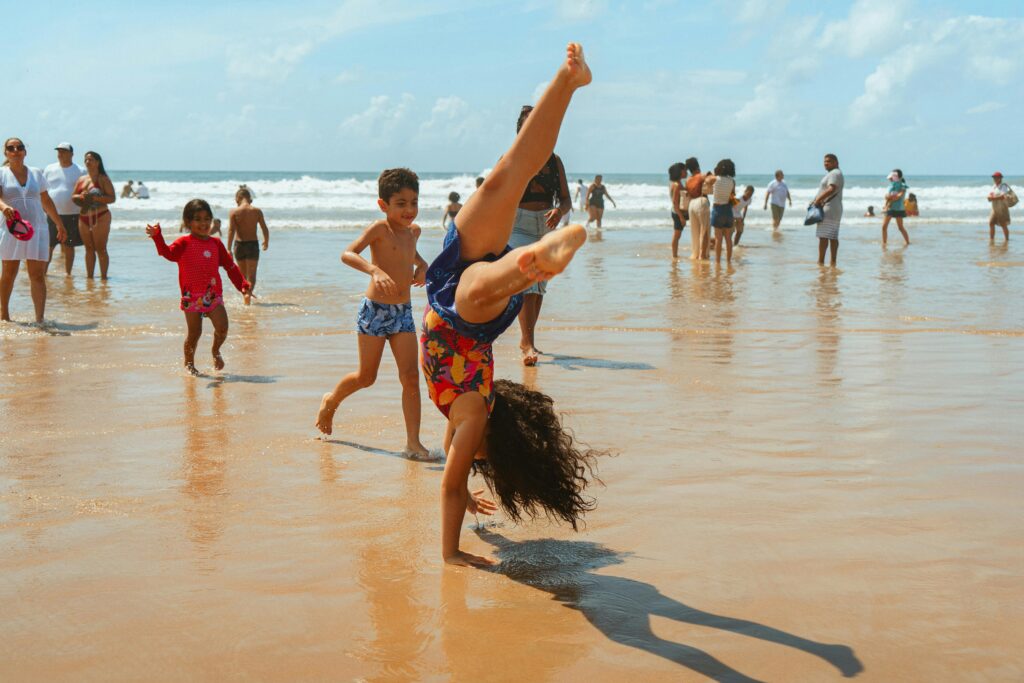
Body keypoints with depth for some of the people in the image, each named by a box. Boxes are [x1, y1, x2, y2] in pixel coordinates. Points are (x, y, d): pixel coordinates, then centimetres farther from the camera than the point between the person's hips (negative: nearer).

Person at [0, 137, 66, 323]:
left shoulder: (36, 174, 12)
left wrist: (60, 224, 22)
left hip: (37, 230, 2)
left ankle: (40, 319, -10)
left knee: (38, 275, -6)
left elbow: (46, 201, 20)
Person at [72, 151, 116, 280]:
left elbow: (112, 198, -11)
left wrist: (94, 198, -21)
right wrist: (80, 197, -7)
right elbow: (73, 197, 17)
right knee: (89, 249, 9)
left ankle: (103, 277, -3)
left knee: (100, 249, -6)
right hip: (84, 217, 6)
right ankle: (89, 276, 14)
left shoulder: (103, 179, -3)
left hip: (100, 217, -6)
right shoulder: (81, 179, 14)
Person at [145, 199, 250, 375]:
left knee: (222, 327, -11)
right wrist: (157, 237, -36)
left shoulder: (216, 244, 10)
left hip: (214, 295, 3)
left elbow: (230, 266, 14)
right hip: (192, 296, -3)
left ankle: (215, 351, 19)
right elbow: (168, 253, -20)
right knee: (194, 333, 2)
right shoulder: (184, 243, -1)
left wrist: (242, 285, 7)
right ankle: (189, 363, 23)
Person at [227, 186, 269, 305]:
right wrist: (266, 242, 18)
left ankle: (246, 295, 27)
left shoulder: (234, 212, -5)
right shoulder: (257, 211, -2)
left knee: (243, 275, 18)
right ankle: (249, 293, -25)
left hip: (239, 244, 1)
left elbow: (231, 231, -12)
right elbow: (265, 229, 0)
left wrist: (228, 249, -11)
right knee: (251, 274, -1)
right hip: (253, 244, -1)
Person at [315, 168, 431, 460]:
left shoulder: (413, 230, 10)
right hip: (375, 310, -5)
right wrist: (374, 270, -41)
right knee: (366, 377, 7)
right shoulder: (380, 228, -11)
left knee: (411, 377, -4)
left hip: (404, 312, 6)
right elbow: (348, 254, -25)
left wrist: (421, 265, 14)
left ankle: (413, 443, -2)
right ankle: (331, 401, 37)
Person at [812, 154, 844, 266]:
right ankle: (833, 261, 9)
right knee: (833, 237, 9)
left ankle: (821, 261, -11)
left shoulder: (835, 173, -11)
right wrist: (816, 199, 13)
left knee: (823, 236, -11)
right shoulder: (832, 173, 22)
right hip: (835, 210, 11)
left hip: (828, 209, -11)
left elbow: (831, 189, -25)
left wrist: (818, 199, -21)